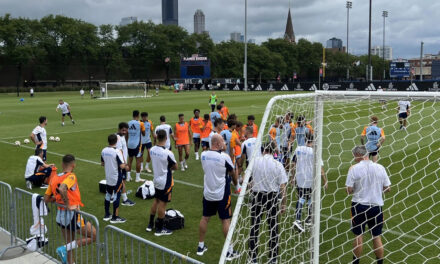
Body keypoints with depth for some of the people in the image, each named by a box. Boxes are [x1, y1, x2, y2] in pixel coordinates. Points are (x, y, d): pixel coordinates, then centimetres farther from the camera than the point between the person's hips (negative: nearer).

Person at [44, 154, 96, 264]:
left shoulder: (54, 178, 7)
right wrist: (68, 205, -23)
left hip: (60, 215, 8)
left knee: (69, 245, 19)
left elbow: (46, 199, 10)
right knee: (93, 236, 6)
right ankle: (64, 249, -4)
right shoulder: (71, 176, -14)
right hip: (72, 215, -8)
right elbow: (62, 189, -34)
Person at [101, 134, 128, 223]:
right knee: (116, 196, 2)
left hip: (108, 177, 6)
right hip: (117, 178, -6)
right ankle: (115, 217, 8)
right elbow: (122, 166, -23)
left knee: (108, 195, 17)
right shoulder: (117, 152, -21)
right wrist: (125, 165, -2)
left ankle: (107, 215, 26)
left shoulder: (104, 151, -1)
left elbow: (102, 163, 10)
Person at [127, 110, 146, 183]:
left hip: (129, 144, 5)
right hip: (137, 144, -5)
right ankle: (138, 178, 4)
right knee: (138, 160, 2)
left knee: (130, 159, 13)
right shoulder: (140, 123, -9)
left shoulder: (128, 123, 3)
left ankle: (128, 177, 16)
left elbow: (126, 134, 11)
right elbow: (143, 134, 0)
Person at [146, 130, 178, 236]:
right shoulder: (168, 153, -25)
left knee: (156, 201, 20)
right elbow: (175, 167, -12)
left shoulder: (152, 150, -6)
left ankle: (150, 225, 30)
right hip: (166, 181, -6)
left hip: (156, 179, 6)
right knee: (162, 204, 4)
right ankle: (159, 229, 14)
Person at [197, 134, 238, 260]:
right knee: (226, 220, 4)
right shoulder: (224, 157, -18)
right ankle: (230, 251, 12)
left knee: (205, 218, 16)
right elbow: (232, 173, -1)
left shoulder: (203, 155, -4)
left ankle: (201, 246, 27)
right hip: (222, 194, -5)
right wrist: (236, 183, 19)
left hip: (208, 193, 5)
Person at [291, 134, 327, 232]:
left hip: (299, 179, 3)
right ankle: (309, 219, 31)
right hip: (310, 180, -3)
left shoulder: (298, 149, -2)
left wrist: (293, 177, 16)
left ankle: (297, 220, -1)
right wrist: (325, 181, -5)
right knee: (310, 199, 17)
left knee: (301, 198, 13)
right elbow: (320, 168, -13)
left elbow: (293, 164, 5)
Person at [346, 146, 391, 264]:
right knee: (377, 237, 13)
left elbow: (349, 190, -12)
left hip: (359, 206, -2)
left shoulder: (354, 169, -11)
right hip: (376, 206, 2)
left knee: (359, 236, 10)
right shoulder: (380, 168, -3)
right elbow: (388, 189, 1)